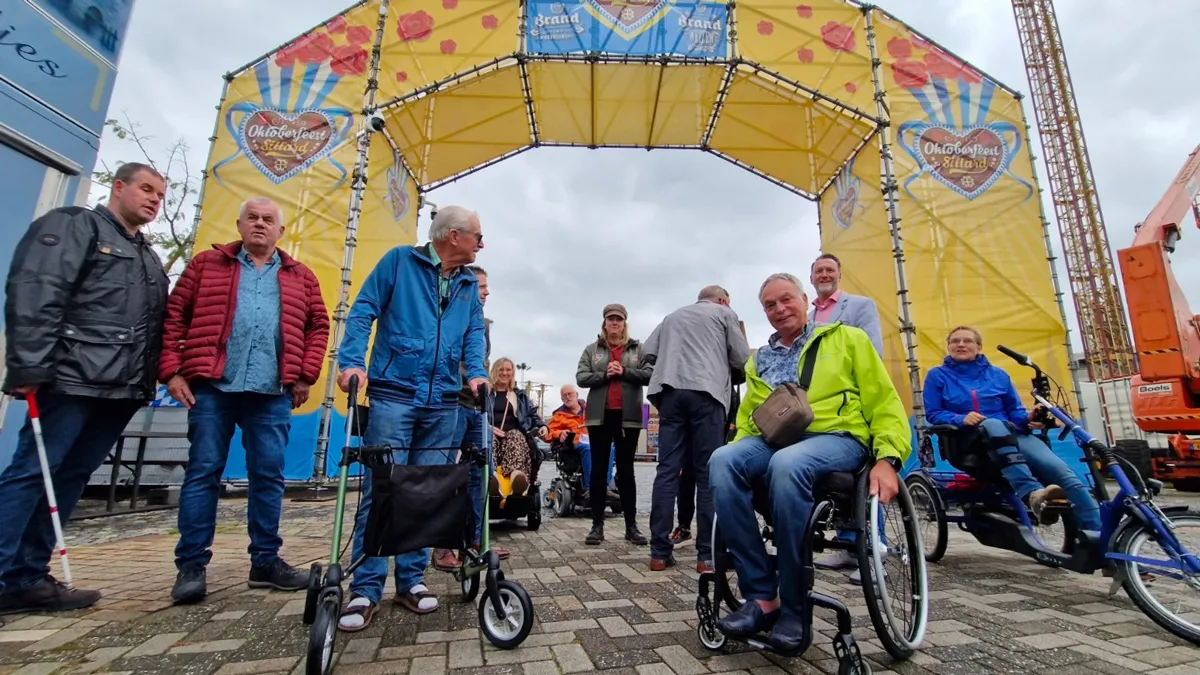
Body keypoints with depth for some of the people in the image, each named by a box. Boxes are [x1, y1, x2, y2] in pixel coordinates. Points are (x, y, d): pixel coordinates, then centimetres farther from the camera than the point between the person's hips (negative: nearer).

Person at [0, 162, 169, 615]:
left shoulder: (149, 258, 25)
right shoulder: (75, 225, 1)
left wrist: (150, 381, 15)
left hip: (122, 390, 7)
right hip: (73, 379, -7)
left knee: (70, 479, 9)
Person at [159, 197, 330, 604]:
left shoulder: (300, 277, 14)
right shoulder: (206, 264, 11)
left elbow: (318, 325, 12)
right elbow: (173, 316, 7)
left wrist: (306, 375, 2)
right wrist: (172, 371, -2)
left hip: (272, 392, 1)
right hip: (211, 387, -1)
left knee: (269, 476, 5)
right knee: (203, 472, 3)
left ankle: (266, 561, 16)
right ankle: (191, 565, 14)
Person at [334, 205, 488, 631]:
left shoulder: (469, 283, 15)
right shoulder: (400, 260, 2)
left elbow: (475, 332, 11)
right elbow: (363, 311, -1)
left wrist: (475, 372, -6)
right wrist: (352, 362, -13)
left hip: (444, 403, 5)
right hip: (393, 393, -4)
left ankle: (412, 580, 21)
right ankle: (365, 589, 8)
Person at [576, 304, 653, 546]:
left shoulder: (638, 348, 8)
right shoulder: (592, 349, 10)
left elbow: (649, 374, -3)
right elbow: (581, 378, 0)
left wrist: (624, 372, -14)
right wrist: (604, 375, -14)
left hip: (628, 416, 0)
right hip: (599, 416, 1)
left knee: (626, 470, 7)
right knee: (598, 469, 4)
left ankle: (631, 525, 14)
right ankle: (597, 525, 11)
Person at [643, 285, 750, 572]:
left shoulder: (672, 316, 26)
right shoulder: (725, 313, 16)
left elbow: (648, 353, 17)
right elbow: (742, 359, 11)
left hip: (670, 391, 4)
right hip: (705, 391, -3)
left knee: (667, 470, 1)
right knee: (708, 472, -1)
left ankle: (660, 552, 2)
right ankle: (707, 554, 1)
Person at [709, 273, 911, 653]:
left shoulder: (846, 339, 13)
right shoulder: (758, 361, 24)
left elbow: (884, 402, 6)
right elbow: (747, 418, 24)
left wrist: (887, 458, -10)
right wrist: (740, 450, 3)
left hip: (837, 437, -3)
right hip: (772, 441, 4)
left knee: (787, 465, -38)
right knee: (722, 461, -30)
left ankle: (793, 608, -21)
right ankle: (762, 596, -21)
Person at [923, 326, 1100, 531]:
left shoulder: (997, 374, 19)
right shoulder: (937, 375, 9)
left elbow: (1016, 411, 16)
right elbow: (933, 414, 3)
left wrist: (1028, 419, -8)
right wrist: (961, 419, -17)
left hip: (1012, 435, 4)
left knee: (1059, 469, -24)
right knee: (993, 424, -39)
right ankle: (1032, 493, -54)